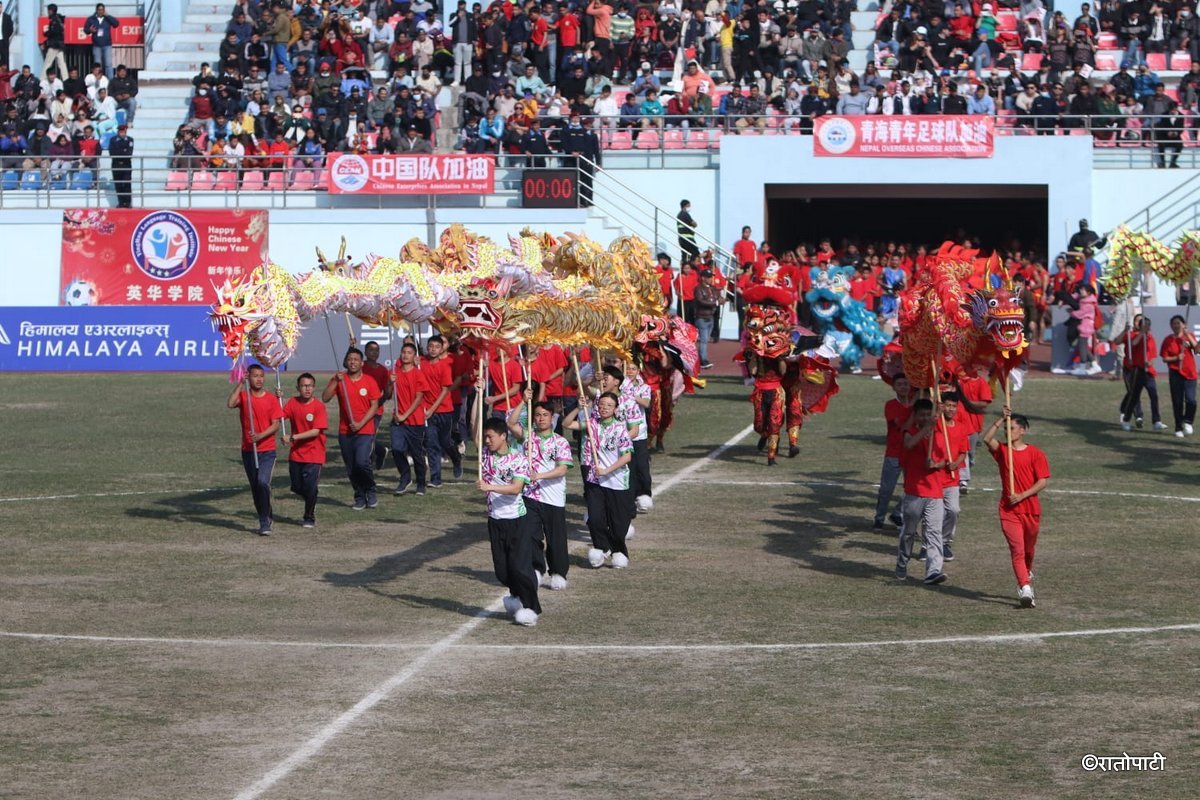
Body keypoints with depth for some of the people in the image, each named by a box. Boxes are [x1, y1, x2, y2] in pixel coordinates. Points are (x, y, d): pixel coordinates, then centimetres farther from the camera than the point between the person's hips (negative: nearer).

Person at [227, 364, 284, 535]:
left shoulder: (271, 399, -1)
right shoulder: (243, 396, 1)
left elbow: (276, 425, -5)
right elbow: (230, 404, -20)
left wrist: (261, 435, -20)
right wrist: (240, 384, -18)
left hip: (267, 450, -2)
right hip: (248, 450, 2)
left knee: (263, 483, -19)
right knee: (255, 487, 9)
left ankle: (265, 524, -15)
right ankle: (267, 518, 26)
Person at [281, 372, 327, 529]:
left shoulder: (318, 407, -11)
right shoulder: (292, 403, 2)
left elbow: (316, 431, -17)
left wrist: (293, 437, -22)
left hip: (313, 455, -4)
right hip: (296, 454, 4)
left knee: (310, 487, -7)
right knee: (297, 488, 9)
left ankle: (309, 518, 11)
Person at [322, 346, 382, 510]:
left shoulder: (369, 381, 0)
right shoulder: (339, 379, 3)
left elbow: (374, 406, -2)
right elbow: (325, 398, -6)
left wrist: (361, 424, -12)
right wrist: (335, 381, -17)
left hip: (365, 430, -3)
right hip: (345, 431, 3)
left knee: (362, 462, -19)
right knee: (351, 468, 6)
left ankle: (370, 491, 5)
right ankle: (360, 498, 21)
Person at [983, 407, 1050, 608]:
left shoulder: (1035, 454, -3)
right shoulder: (1002, 450, 2)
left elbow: (1043, 481, -7)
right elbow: (987, 439, -17)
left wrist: (1021, 496, -15)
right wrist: (1000, 420, -21)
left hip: (1031, 510, 0)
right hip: (1009, 510, 0)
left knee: (1028, 550, 17)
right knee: (1017, 550, -11)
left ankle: (1027, 575, 45)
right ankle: (1026, 589, -19)